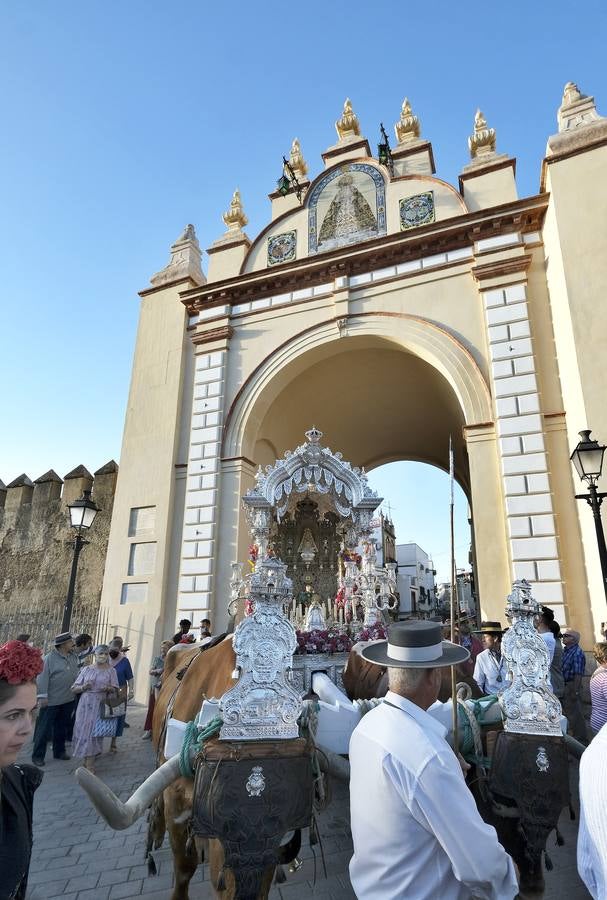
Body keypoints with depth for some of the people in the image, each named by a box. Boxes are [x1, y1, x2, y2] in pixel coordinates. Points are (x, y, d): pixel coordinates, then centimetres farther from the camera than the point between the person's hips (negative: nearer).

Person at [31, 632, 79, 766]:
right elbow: (43, 678, -15)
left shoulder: (74, 657, 3)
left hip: (68, 700, 6)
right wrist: (42, 696, -17)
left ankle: (59, 751, 30)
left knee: (62, 727, 16)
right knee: (44, 728, 4)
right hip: (51, 701, -6)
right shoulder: (49, 658, -15)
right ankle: (37, 755, 17)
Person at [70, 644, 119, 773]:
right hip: (85, 705, 1)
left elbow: (115, 690, 4)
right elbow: (74, 689, 6)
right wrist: (83, 687, -13)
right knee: (83, 730, 3)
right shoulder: (86, 669, 6)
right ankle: (86, 762, 21)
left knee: (94, 733, -3)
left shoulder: (111, 671, 5)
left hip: (100, 706, -1)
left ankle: (90, 766, 8)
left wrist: (108, 688, -16)